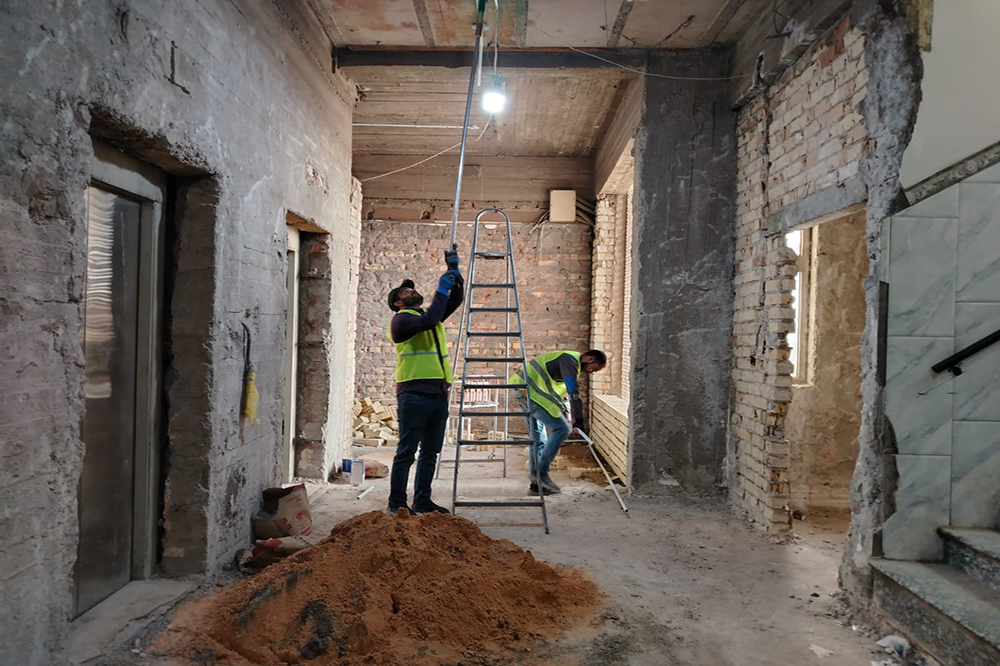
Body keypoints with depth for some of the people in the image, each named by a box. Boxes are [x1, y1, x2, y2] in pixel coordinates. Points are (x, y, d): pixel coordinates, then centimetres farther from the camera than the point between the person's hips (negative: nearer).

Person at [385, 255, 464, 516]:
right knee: (406, 452, -2)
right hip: (414, 394, -8)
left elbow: (456, 300, 23)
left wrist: (455, 273, 9)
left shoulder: (430, 315, 24)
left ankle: (422, 501, 21)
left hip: (439, 394, 8)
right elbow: (428, 321, -20)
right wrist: (441, 289, -12)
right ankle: (397, 504, 7)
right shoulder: (401, 319, -1)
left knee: (430, 452, 11)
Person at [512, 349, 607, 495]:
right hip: (531, 391, -11)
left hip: (523, 391, 11)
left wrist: (567, 417, 27)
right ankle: (541, 473, -6)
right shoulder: (570, 359, -11)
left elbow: (562, 391, 29)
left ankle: (536, 482, 18)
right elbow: (573, 391, -19)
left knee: (538, 437, 13)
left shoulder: (570, 361, 23)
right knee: (561, 428, -8)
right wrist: (578, 419, -16)